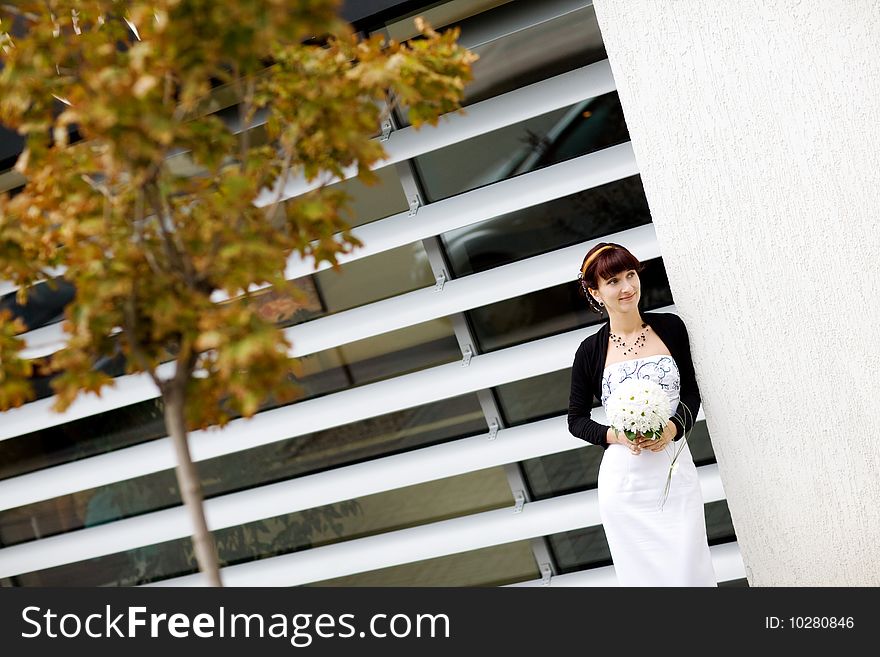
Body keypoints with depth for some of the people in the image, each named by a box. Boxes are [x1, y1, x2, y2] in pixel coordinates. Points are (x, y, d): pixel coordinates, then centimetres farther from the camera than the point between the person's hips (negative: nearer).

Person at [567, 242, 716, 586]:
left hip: (675, 471, 1)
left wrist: (674, 426, -10)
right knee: (644, 572, 5)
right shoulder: (591, 350, -2)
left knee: (688, 569, 0)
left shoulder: (670, 327, 2)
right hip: (625, 478, -1)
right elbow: (576, 419, 6)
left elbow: (691, 392, 10)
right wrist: (616, 436, -13)